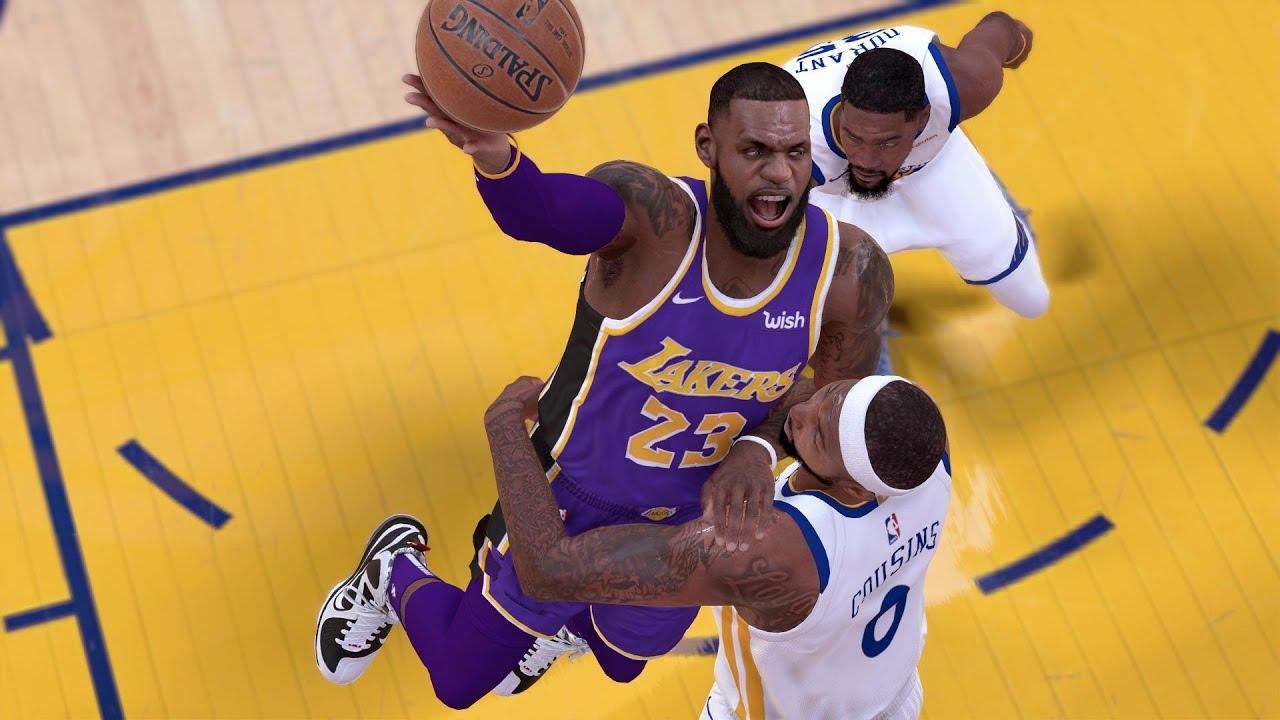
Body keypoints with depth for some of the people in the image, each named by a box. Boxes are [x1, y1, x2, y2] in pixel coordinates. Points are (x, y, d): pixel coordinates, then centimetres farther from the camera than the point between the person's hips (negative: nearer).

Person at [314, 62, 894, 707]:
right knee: (459, 682, 15)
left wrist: (759, 448, -25)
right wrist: (492, 154, -80)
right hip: (574, 501, -3)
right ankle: (393, 573, 46)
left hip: (694, 523, 3)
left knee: (621, 666, 32)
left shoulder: (850, 272, -25)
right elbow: (537, 209, -57)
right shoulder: (655, 213, -35)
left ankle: (562, 621, 67)